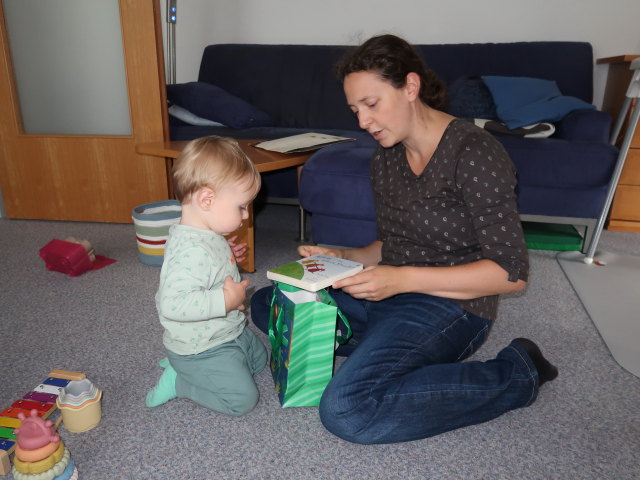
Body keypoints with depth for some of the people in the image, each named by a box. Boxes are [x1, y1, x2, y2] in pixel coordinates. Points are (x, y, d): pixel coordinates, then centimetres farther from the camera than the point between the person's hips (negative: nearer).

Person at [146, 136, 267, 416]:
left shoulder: (204, 236, -3)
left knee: (259, 358, 27)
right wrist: (225, 300, -35)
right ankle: (178, 381, 8)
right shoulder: (192, 250, -35)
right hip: (202, 350, -10)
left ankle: (182, 364, 22)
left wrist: (226, 256, 4)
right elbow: (173, 304, -42)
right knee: (242, 398, -7)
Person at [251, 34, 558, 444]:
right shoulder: (386, 159, 7)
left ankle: (514, 374, -10)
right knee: (266, 303, 9)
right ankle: (383, 349, -2)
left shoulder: (474, 152, -17)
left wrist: (402, 279, -26)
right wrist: (342, 258, -4)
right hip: (393, 293, 8)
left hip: (450, 305, -8)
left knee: (347, 410, -29)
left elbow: (511, 272, -18)